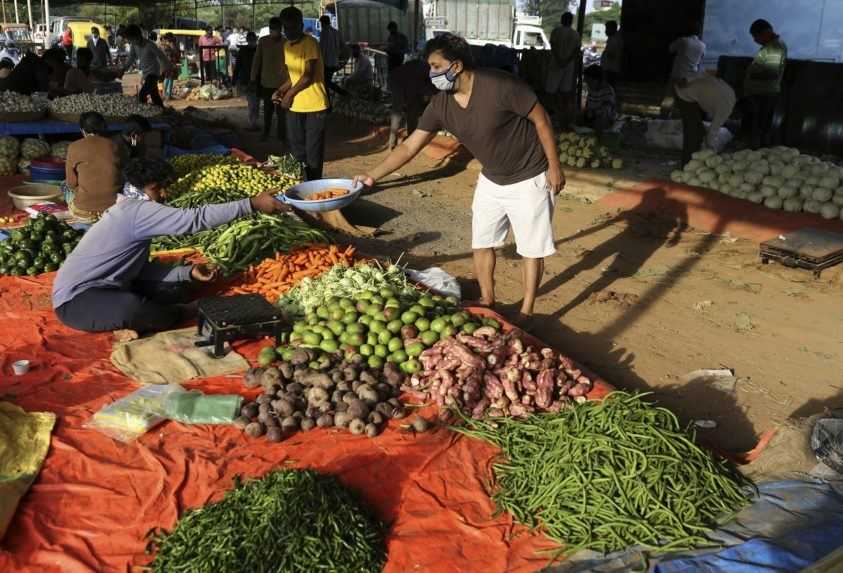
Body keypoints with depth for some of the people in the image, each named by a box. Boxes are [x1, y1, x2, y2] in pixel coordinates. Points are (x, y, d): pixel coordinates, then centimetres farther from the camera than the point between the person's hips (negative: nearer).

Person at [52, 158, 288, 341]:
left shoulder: (132, 212, 10)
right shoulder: (137, 210, -22)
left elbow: (142, 270, 7)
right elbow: (195, 219, -30)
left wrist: (188, 272, -5)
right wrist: (253, 204, -31)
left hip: (107, 286, 10)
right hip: (76, 300, -10)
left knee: (177, 289, 9)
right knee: (131, 308, -40)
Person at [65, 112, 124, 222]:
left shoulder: (74, 147, -3)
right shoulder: (113, 145, 4)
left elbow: (71, 183, 0)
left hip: (84, 213, -3)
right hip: (113, 208, 3)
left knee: (65, 186, 27)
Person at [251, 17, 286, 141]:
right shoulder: (263, 41, 0)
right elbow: (257, 60, 4)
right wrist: (254, 78, 3)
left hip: (281, 82, -2)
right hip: (266, 82, 2)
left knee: (281, 110, 5)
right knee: (267, 110, 13)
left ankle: (281, 135, 15)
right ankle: (266, 132, 26)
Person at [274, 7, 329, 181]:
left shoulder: (310, 43, -10)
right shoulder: (287, 45, 14)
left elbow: (308, 76, -16)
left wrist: (289, 94, -10)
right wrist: (281, 90, 4)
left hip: (314, 106, -7)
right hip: (294, 107, 7)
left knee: (313, 152, -2)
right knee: (296, 151, 8)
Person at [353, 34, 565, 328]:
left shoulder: (500, 86, -28)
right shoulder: (441, 104, -10)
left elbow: (541, 119, -18)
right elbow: (410, 146, -7)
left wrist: (554, 167, -15)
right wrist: (372, 175, -13)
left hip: (528, 179, -6)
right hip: (491, 180, 6)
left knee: (531, 248, 4)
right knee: (481, 243, 13)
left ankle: (526, 313, 18)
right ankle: (487, 301, 33)